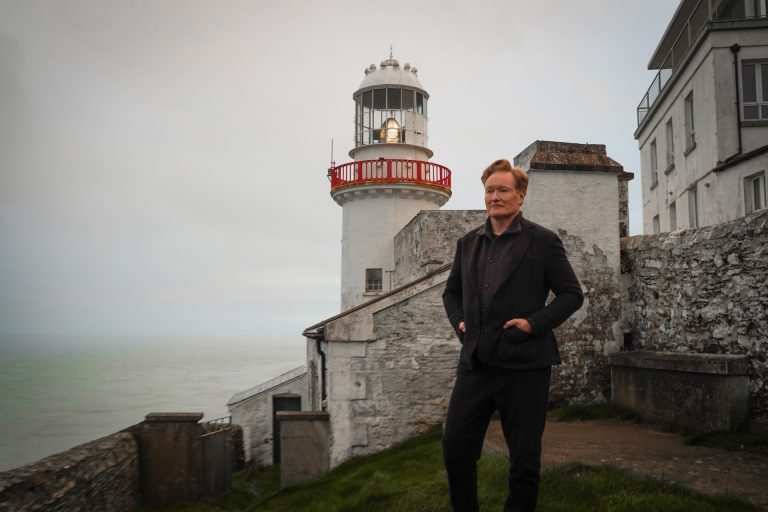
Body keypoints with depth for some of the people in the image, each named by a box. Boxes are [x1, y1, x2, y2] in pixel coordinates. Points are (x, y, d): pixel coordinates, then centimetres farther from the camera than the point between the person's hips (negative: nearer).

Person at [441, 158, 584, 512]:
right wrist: (459, 322, 7)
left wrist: (534, 323, -12)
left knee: (524, 460, 6)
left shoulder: (543, 241, -2)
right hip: (475, 362, 4)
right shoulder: (468, 243, 12)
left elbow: (571, 294, -1)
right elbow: (451, 291, 24)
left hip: (524, 366, -4)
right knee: (455, 448, 6)